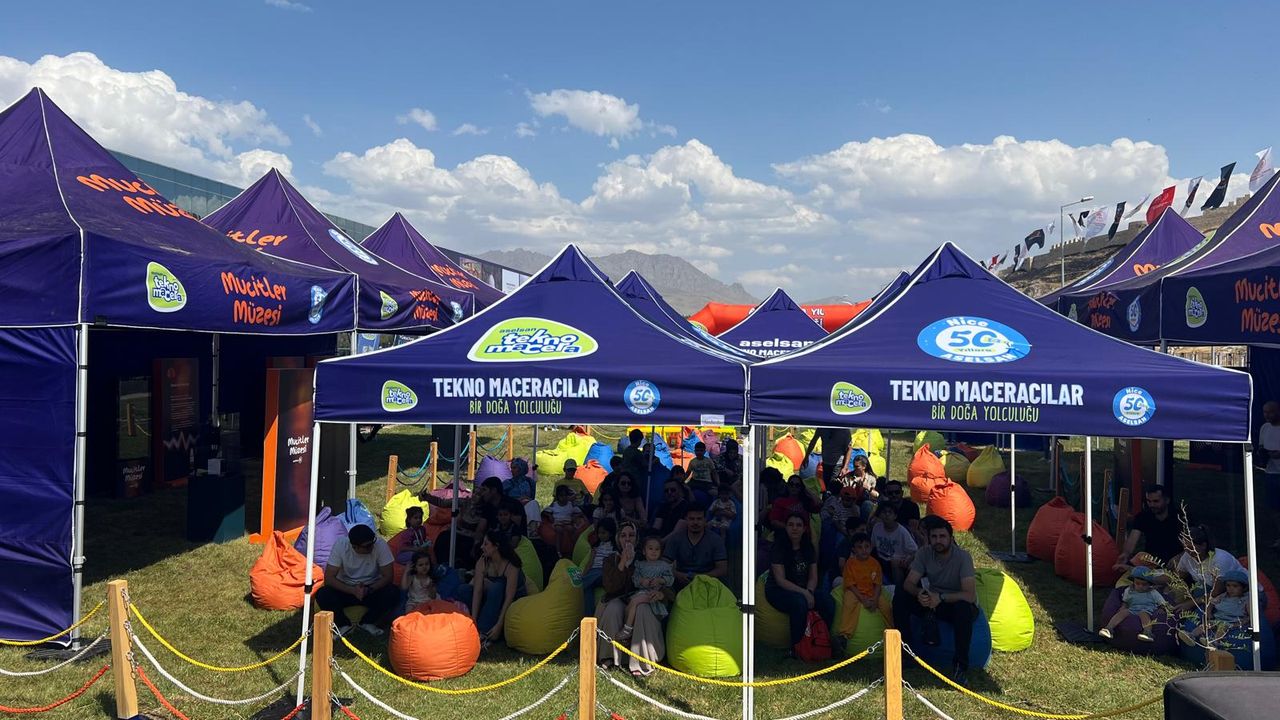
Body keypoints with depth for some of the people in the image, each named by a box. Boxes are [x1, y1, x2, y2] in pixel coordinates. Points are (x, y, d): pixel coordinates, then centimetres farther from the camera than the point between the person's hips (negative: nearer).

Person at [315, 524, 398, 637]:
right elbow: (329, 578, -19)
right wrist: (353, 590, -33)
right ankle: (344, 625, -3)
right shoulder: (340, 545, -19)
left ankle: (367, 623, -3)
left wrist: (368, 589, -33)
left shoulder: (380, 545, -21)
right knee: (322, 595, -28)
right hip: (346, 589, 0)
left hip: (372, 588, 0)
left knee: (394, 593, -28)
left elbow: (387, 576, -17)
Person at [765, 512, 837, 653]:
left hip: (804, 590, 6)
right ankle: (797, 646, -22)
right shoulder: (779, 547, -11)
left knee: (828, 600, -20)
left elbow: (813, 577, 7)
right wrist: (804, 593, -24)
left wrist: (809, 592, -15)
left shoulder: (808, 548, 7)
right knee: (799, 602, -35)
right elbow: (780, 580, -16)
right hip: (777, 590, -5)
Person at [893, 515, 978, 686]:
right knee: (900, 597, -19)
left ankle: (960, 665, -25)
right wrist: (919, 593, -34)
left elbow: (970, 595, -30)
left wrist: (941, 598, -39)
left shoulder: (963, 556, -22)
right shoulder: (925, 553, -9)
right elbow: (908, 583, -11)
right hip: (933, 602, 4)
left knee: (963, 608, -39)